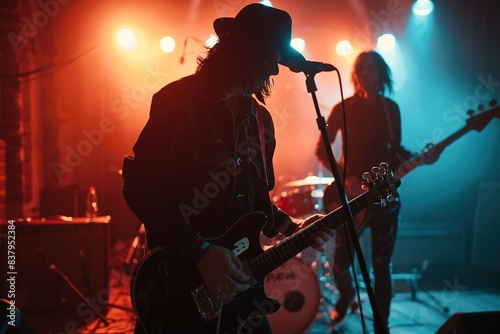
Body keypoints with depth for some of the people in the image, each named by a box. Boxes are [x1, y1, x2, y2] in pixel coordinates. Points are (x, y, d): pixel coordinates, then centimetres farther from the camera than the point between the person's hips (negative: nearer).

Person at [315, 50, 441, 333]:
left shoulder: (391, 108, 7)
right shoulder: (343, 108, -2)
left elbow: (396, 150, 13)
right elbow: (321, 148, -4)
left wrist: (420, 158, -6)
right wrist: (344, 177, -16)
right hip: (350, 194, -2)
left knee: (382, 265, 5)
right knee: (341, 261, -2)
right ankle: (347, 297, 32)